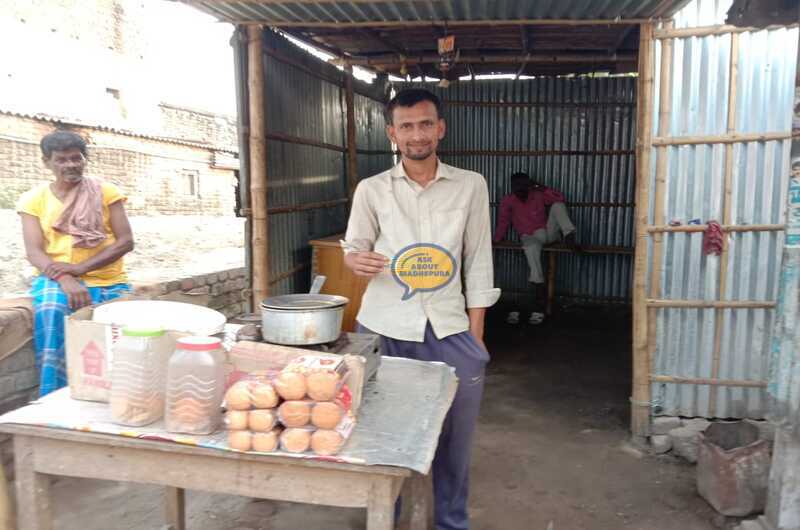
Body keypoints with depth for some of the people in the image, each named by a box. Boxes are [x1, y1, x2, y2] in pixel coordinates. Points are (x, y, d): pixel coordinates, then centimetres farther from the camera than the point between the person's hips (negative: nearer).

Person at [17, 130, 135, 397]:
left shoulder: (106, 192, 5)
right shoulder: (33, 199, 7)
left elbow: (126, 242, -4)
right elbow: (34, 252, -4)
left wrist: (81, 267, -18)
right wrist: (65, 280, -25)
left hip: (107, 282, 1)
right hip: (58, 280, 0)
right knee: (50, 311, -32)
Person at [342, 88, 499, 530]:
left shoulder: (471, 186, 4)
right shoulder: (371, 189, 2)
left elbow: (478, 261, 5)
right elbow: (353, 247, 10)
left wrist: (475, 334, 2)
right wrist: (357, 261, -16)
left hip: (448, 327, 1)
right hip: (385, 327, 0)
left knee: (455, 433, 8)